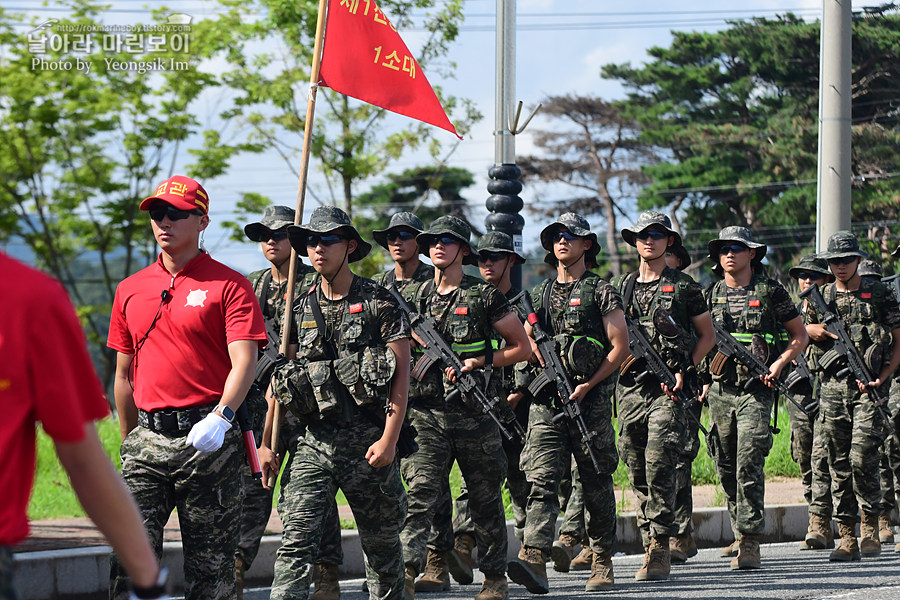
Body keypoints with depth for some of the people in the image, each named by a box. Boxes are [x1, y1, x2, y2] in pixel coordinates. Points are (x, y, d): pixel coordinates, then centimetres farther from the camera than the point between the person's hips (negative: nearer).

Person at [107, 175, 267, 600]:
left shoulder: (228, 286, -1)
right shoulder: (131, 290, 14)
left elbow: (244, 361, -11)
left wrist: (220, 417, -26)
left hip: (207, 437, -4)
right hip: (149, 436, 4)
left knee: (211, 565, 2)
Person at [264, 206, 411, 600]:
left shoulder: (379, 303, -2)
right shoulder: (299, 306, 9)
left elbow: (402, 374, -6)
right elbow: (279, 379, 15)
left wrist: (389, 439, -15)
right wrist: (267, 442, 11)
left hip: (368, 442, -2)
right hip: (313, 442, 2)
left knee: (381, 542, 11)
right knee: (295, 540, -11)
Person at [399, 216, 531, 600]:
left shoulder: (484, 296, -2)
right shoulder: (416, 296, 10)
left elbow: (522, 347, 3)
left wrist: (479, 363, -9)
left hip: (475, 413, -2)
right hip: (427, 412, 2)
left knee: (485, 499, 8)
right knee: (420, 494, -11)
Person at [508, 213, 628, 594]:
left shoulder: (601, 292, 1)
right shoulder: (538, 295, 16)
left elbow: (620, 347, -3)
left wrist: (588, 385, -12)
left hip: (591, 401, -3)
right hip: (545, 402, 3)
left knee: (596, 485, 4)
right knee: (541, 479, -12)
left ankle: (603, 562, 15)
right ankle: (534, 560, -24)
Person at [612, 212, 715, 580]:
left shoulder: (683, 287, 2)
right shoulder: (621, 287, 14)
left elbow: (707, 335, 7)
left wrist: (686, 370, -5)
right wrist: (620, 361, 4)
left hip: (668, 388, -5)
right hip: (630, 388, 5)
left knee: (659, 469, -14)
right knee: (638, 474, 5)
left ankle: (659, 550, -13)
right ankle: (651, 545, 13)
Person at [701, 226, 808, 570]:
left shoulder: (770, 292, 0)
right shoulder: (711, 296, 11)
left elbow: (800, 335, 7)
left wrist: (779, 364, -8)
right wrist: (705, 379, 10)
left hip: (756, 391, -4)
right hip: (719, 391, 4)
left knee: (749, 465, -14)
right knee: (726, 467, 9)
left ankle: (750, 544, -16)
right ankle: (740, 533, 25)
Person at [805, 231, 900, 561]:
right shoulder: (821, 298, 11)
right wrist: (812, 330, -1)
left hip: (868, 388, -3)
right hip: (832, 386, 3)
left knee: (862, 458, -15)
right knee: (838, 464, 2)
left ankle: (870, 529, 0)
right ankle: (847, 538, 7)